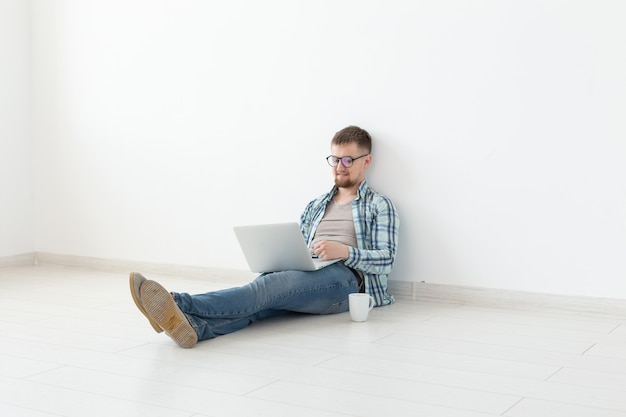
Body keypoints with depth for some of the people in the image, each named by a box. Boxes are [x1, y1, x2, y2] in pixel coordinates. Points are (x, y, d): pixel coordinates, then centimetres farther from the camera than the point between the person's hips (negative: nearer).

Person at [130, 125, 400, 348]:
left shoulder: (380, 206, 13)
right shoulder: (316, 206, 30)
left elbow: (386, 261, 1)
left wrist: (344, 251, -15)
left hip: (344, 277, -5)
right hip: (306, 278, 5)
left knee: (273, 285, -34)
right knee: (265, 300, -32)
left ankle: (183, 305, -55)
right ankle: (194, 325, -61)